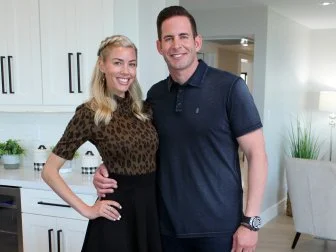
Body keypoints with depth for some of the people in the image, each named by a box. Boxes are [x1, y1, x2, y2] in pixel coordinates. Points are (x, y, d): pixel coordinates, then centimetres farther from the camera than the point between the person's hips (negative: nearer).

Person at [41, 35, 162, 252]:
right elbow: (49, 171, -10)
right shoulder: (89, 113, -12)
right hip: (117, 211, -5)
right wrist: (86, 209, -11)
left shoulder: (143, 108, 4)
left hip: (151, 206, 5)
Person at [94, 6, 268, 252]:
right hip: (168, 226, 4)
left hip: (219, 227, -4)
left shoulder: (229, 87, -10)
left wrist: (250, 221, -12)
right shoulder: (155, 95, 4)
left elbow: (256, 154, -9)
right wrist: (108, 169, -4)